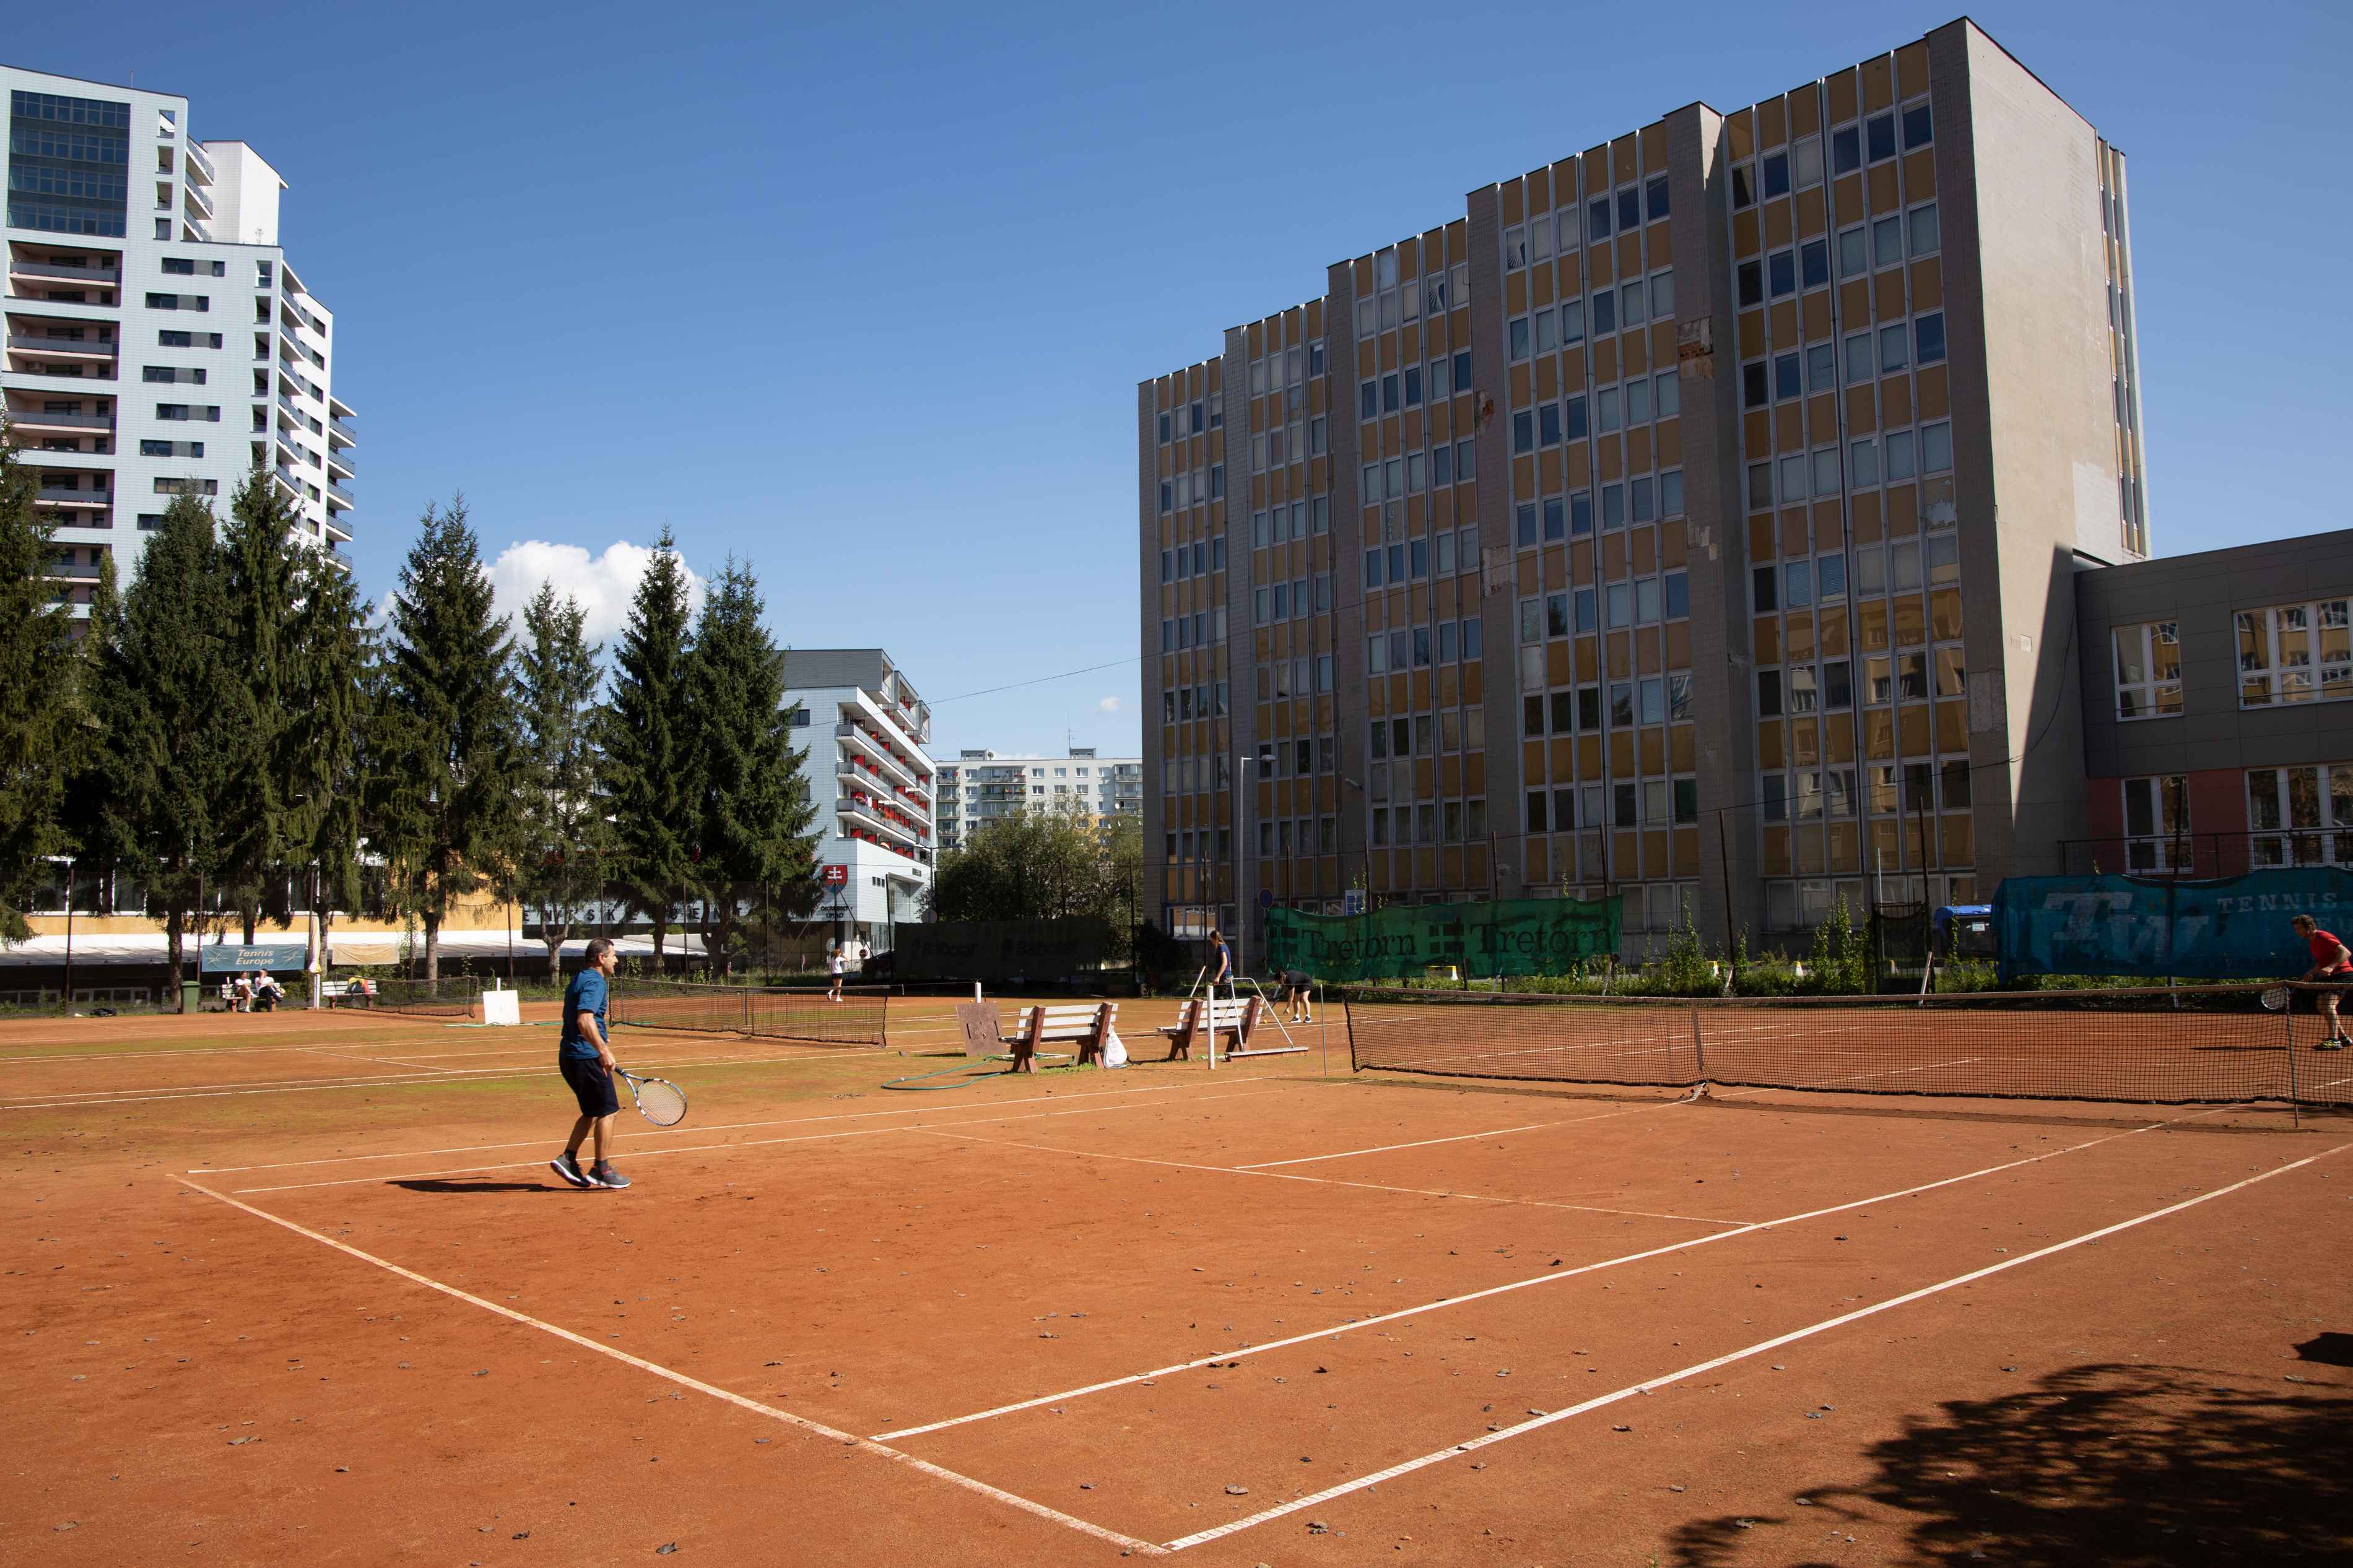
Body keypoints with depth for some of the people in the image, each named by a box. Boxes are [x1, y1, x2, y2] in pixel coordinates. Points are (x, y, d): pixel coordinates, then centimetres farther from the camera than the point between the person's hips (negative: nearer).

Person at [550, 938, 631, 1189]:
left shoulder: (578, 980, 17)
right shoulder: (594, 982, -15)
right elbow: (585, 1020, -29)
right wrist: (603, 1050, -35)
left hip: (570, 1057, 10)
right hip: (587, 1058, -10)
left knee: (593, 1112, 18)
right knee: (608, 1111, -1)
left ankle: (568, 1158, 13)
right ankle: (601, 1170, 3)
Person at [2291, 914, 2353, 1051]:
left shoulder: (2324, 937, -17)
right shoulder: (2312, 941, 13)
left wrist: (2330, 967, -38)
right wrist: (2312, 973, 10)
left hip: (2342, 974, -11)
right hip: (2330, 977, 11)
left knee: (2329, 1005, -25)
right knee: (2322, 1006, 16)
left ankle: (2334, 1041, -32)